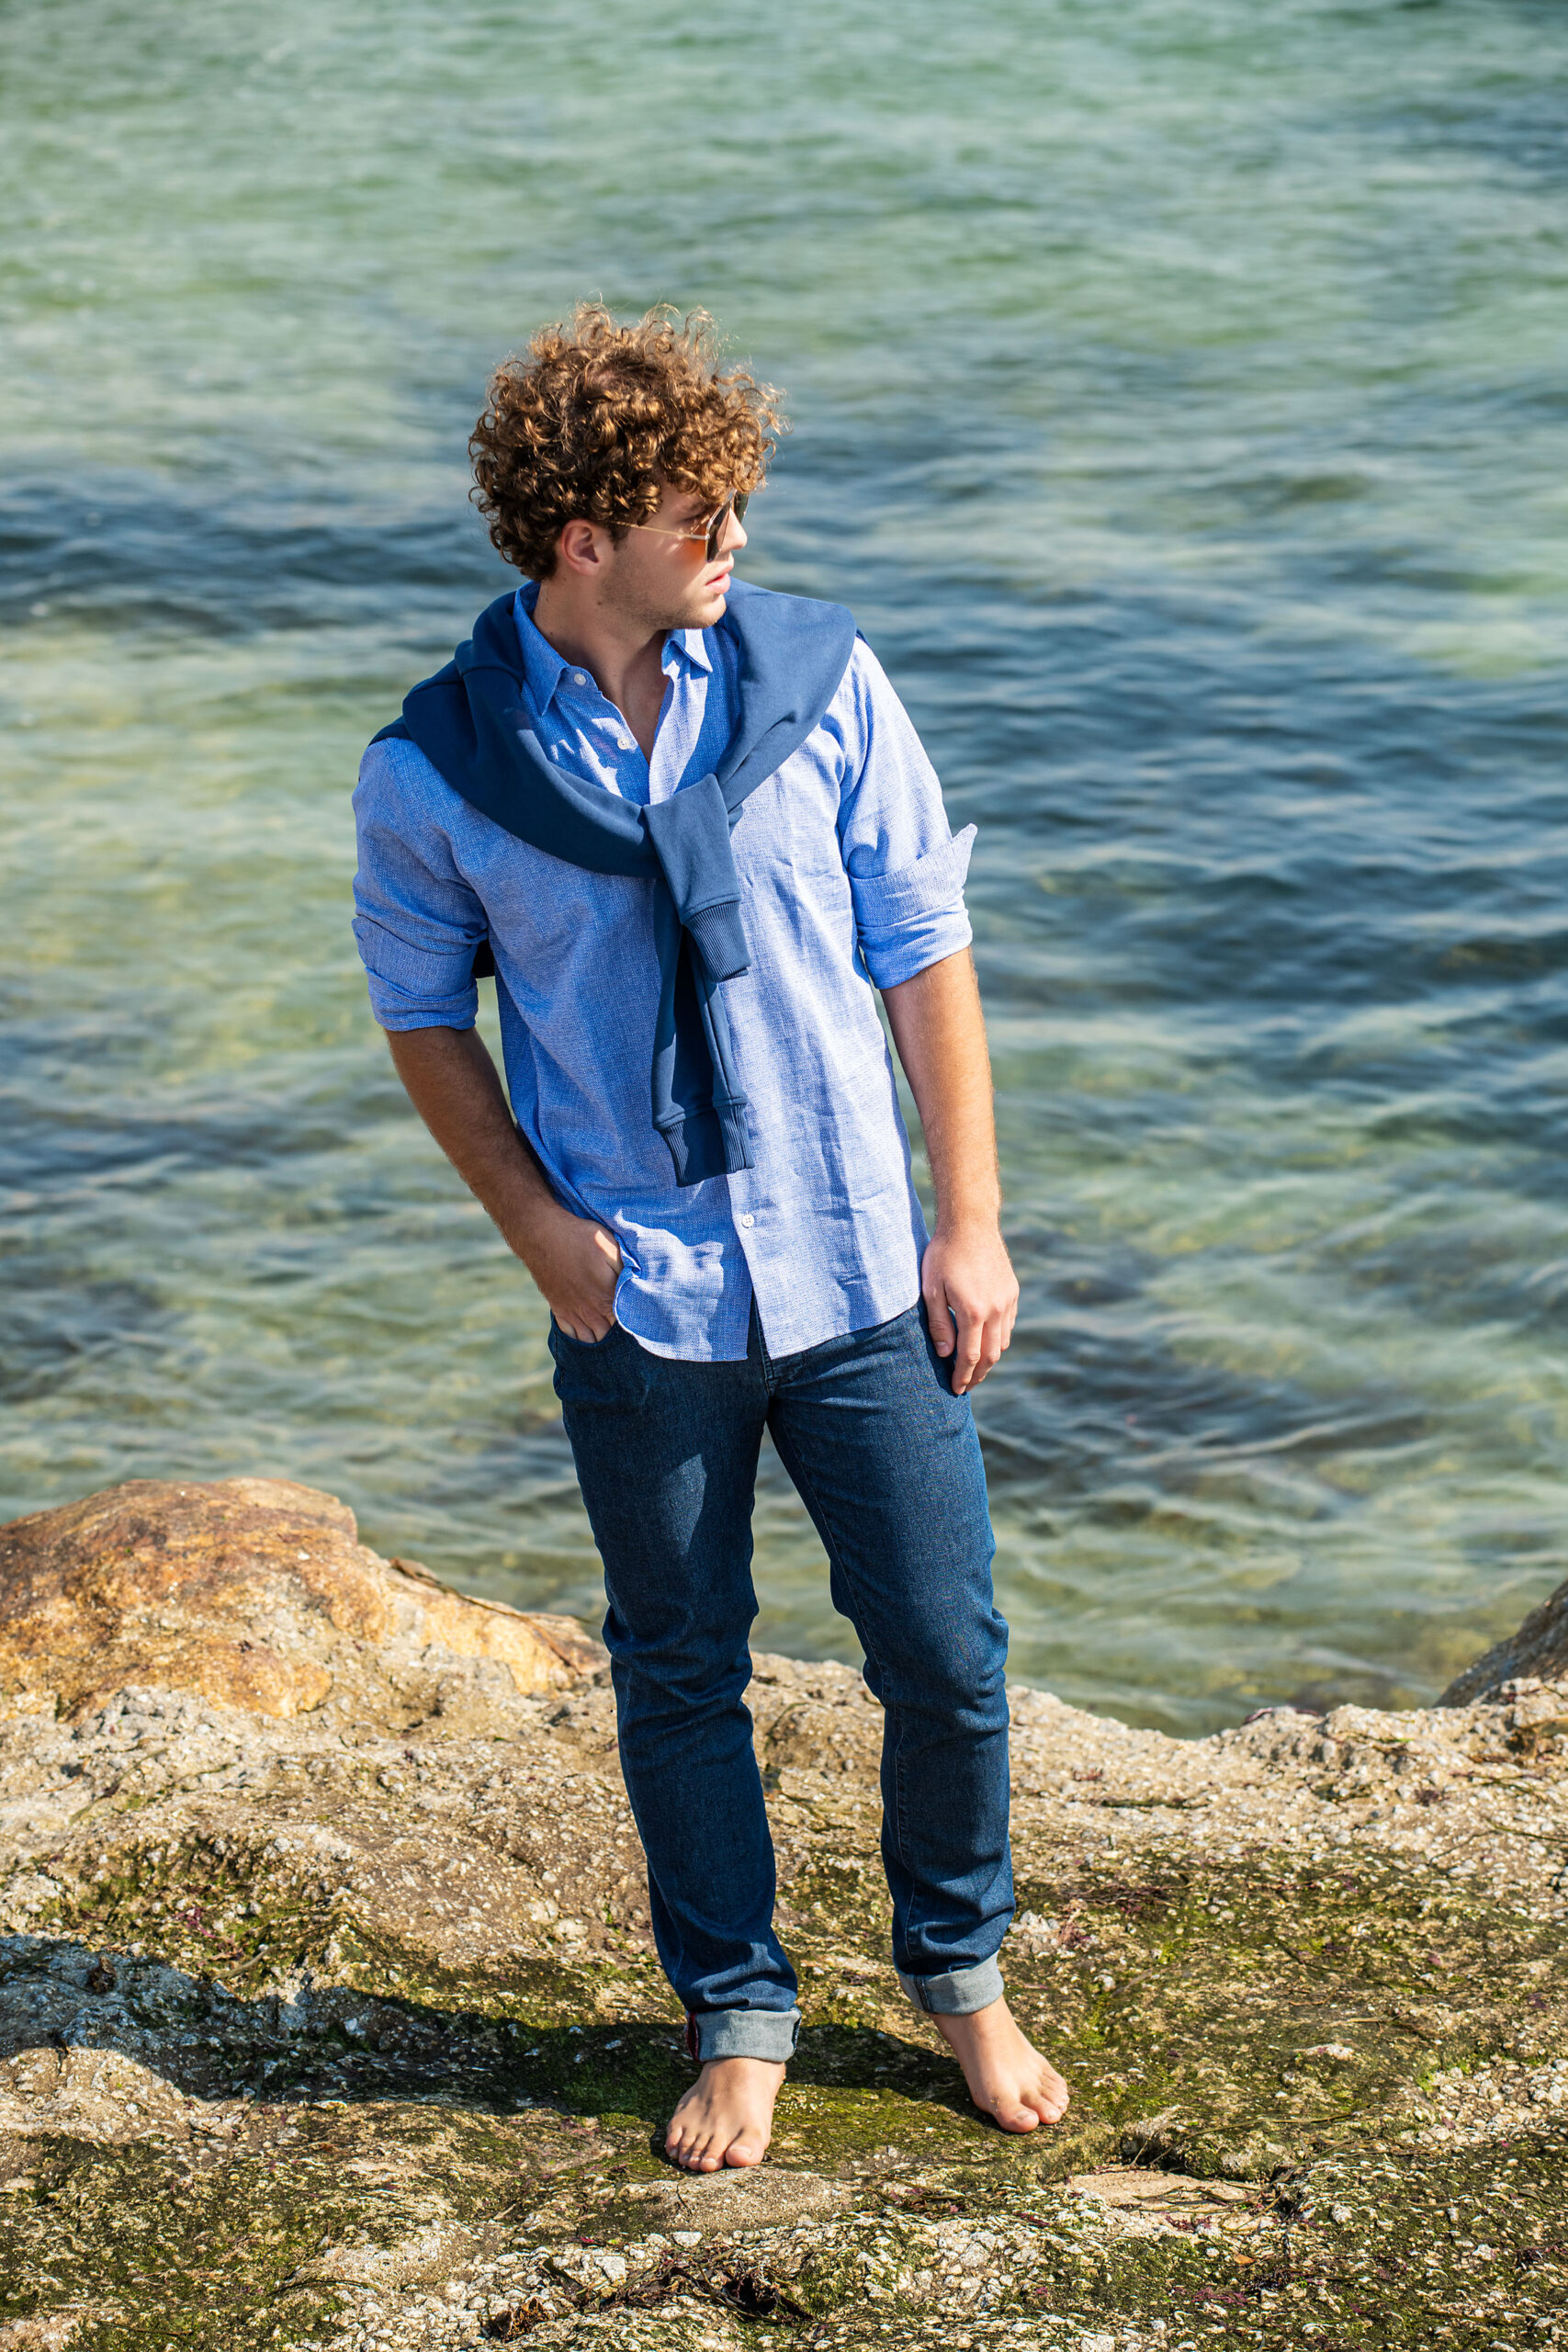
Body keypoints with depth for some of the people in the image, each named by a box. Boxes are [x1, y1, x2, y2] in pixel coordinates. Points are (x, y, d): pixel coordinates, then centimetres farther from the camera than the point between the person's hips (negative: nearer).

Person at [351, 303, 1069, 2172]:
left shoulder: (818, 679, -6)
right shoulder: (437, 772, -9)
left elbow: (925, 954, 0)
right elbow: (422, 1017, 6)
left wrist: (969, 1223, -1)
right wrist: (540, 1230, -6)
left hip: (858, 1275, 1)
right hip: (640, 1307, -1)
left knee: (945, 1658, 8)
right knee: (680, 1677, 13)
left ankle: (960, 1974, 33)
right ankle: (737, 2016, 33)